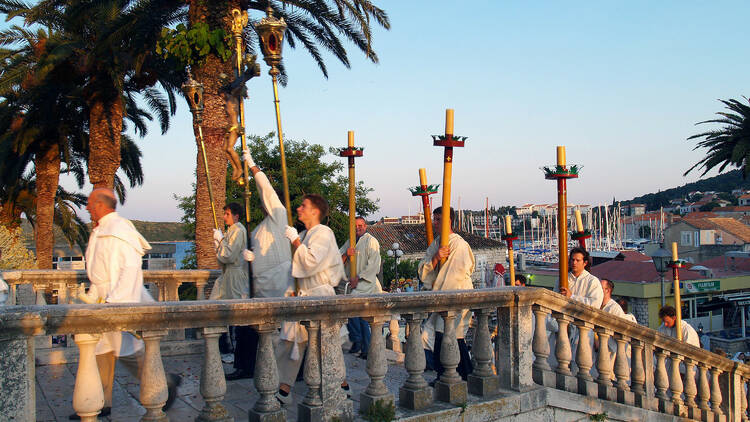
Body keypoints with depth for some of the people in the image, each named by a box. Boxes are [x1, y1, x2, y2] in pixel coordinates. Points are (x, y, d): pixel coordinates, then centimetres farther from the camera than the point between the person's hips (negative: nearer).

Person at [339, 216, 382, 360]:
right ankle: (366, 349, 11)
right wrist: (346, 254, -10)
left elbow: (374, 264, -9)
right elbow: (338, 261, 11)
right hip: (353, 283, 6)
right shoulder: (350, 242, 19)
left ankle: (357, 340, -11)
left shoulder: (371, 241, 0)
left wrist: (358, 277, -16)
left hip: (366, 282, -6)